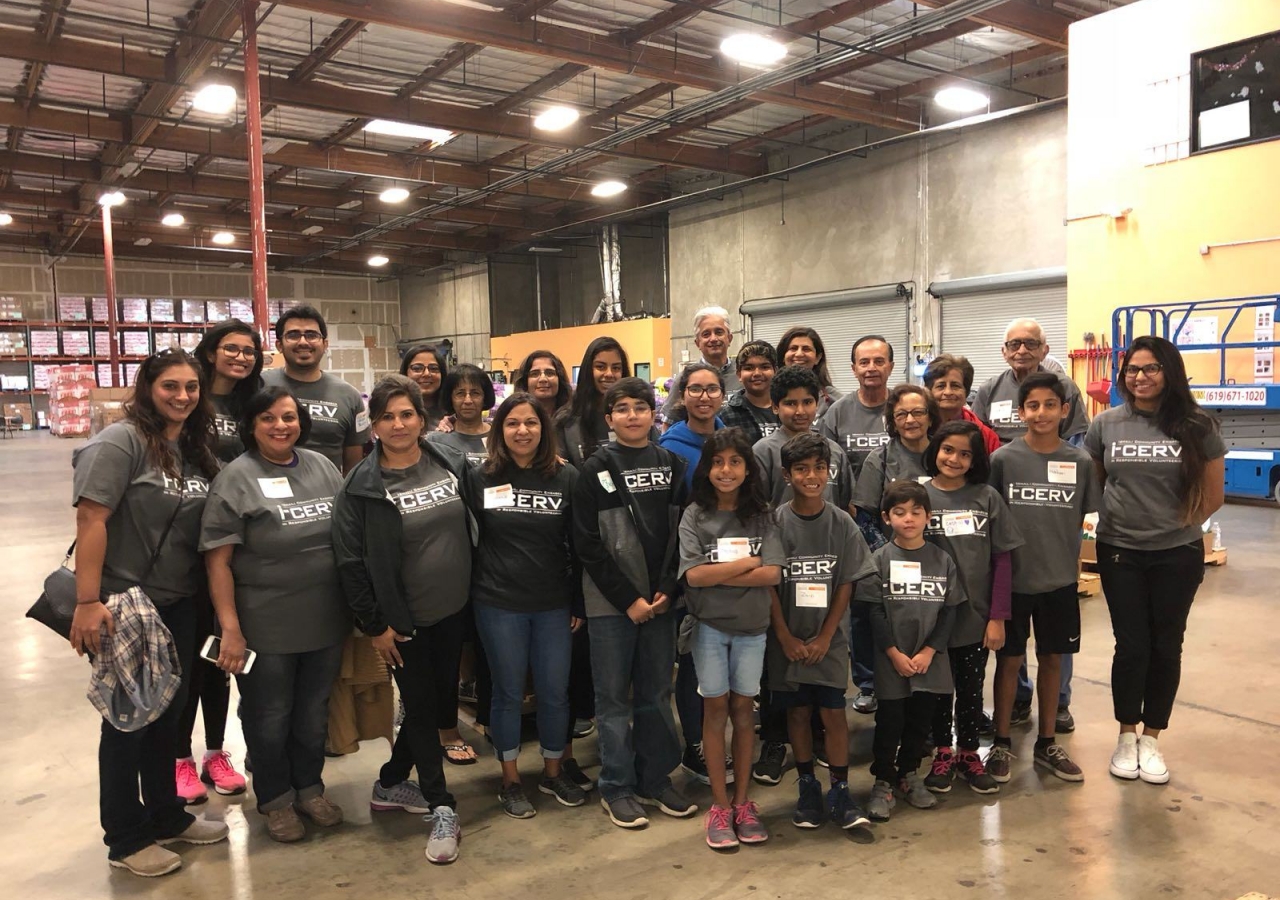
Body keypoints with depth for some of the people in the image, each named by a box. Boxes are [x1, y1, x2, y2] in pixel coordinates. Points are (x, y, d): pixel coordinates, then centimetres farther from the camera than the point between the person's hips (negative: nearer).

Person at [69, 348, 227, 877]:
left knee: (168, 713, 17)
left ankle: (166, 815, 34)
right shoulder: (122, 442, -15)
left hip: (178, 605, 7)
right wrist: (88, 602, -24)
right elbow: (90, 520, -20)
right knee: (128, 718, 7)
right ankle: (126, 838, 23)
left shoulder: (197, 450, 6)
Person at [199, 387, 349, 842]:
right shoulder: (236, 479, -10)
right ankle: (276, 800, 33)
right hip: (265, 628, -4)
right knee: (269, 718, 13)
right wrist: (230, 628, -17)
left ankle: (310, 787, 38)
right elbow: (217, 561, -12)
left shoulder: (322, 467, 4)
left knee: (314, 712, 18)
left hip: (325, 621, 4)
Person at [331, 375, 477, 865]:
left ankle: (390, 783, 35)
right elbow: (350, 561, -11)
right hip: (404, 621, -5)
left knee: (441, 696, 15)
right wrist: (374, 625, -10)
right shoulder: (361, 486, -13)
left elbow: (473, 527, 11)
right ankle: (442, 808, 16)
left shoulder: (453, 462, -2)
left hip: (454, 611, 5)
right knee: (420, 706, 3)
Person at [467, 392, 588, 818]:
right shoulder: (480, 478, -3)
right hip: (498, 604, -1)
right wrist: (470, 597, 0)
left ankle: (553, 771, 31)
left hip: (554, 605, 1)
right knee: (508, 691, 10)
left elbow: (579, 545, 2)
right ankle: (510, 779, 27)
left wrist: (580, 602, 2)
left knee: (554, 691, 10)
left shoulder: (567, 478, -1)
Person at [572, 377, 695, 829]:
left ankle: (655, 779, 26)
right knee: (614, 695, 5)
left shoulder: (672, 465, 7)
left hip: (660, 600, 3)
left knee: (656, 693, 11)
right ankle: (617, 787, 18)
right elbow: (588, 544, -7)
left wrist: (666, 590, -6)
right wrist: (628, 599, -10)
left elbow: (679, 533, 6)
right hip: (611, 602, -3)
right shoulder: (597, 469, -3)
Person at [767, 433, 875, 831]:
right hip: (789, 639, 0)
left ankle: (840, 794, 13)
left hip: (829, 638, 0)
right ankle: (808, 788, 23)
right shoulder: (775, 522, -6)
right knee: (797, 712, 8)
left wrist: (824, 637, -7)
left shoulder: (842, 523, -2)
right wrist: (786, 638, -8)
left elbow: (846, 585, -1)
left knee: (833, 712, 0)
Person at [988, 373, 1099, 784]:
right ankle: (1002, 743, 24)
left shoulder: (1080, 462, -2)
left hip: (1060, 580, 2)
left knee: (1052, 659, 14)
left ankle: (1046, 743, 30)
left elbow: (1081, 519, 7)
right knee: (1010, 660, 8)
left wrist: (1071, 561, 3)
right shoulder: (1003, 459, -8)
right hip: (1012, 579, -2)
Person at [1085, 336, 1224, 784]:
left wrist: (1178, 526, 7)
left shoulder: (1197, 427, -5)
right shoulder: (1106, 424, -2)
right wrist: (1119, 518, 6)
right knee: (1131, 645, 4)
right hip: (1120, 552, 0)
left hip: (1178, 555, 0)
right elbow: (1091, 484, 10)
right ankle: (1127, 735, 22)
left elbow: (1213, 495, 3)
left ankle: (1152, 738, 24)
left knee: (1165, 646, 8)